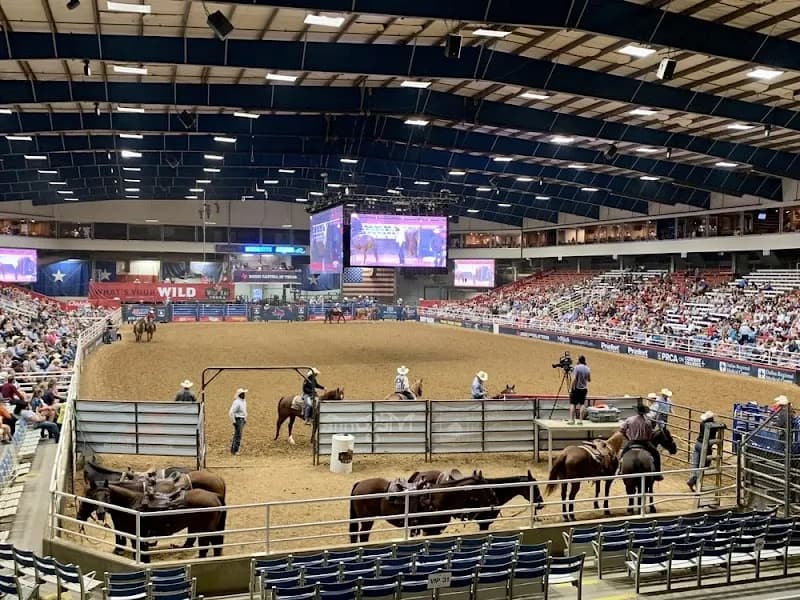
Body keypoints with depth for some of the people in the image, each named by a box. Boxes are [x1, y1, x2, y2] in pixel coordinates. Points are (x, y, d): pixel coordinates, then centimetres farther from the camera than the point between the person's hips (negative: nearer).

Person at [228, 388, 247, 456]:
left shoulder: (244, 401, 10)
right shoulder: (236, 402, -19)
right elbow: (231, 412, -23)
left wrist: (245, 419, 19)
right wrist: (234, 421, -21)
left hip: (242, 420, 9)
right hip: (238, 420, -9)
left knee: (237, 435, 16)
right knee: (238, 435, -7)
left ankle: (232, 449, 26)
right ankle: (235, 451, 0)